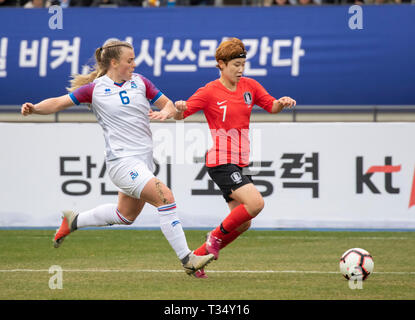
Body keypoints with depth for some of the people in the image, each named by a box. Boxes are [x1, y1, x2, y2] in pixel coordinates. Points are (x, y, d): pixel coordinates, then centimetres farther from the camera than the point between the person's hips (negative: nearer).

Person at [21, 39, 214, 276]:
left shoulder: (140, 82, 8)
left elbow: (169, 105, 13)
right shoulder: (95, 88, -5)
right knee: (165, 197, -21)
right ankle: (187, 260, -18)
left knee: (126, 215, 21)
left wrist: (165, 113, -10)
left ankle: (73, 222, 42)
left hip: (144, 160, 7)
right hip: (122, 159, -7)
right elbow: (58, 103, -2)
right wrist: (34, 108, -19)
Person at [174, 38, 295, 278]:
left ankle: (198, 256, 18)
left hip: (240, 163, 7)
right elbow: (180, 115, -9)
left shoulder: (249, 86, 8)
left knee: (243, 223, 7)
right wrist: (179, 109, -33)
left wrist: (282, 103, -6)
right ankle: (216, 237, -3)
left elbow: (271, 106, 16)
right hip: (221, 161, -7)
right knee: (255, 203, -23)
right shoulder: (210, 92, -8)